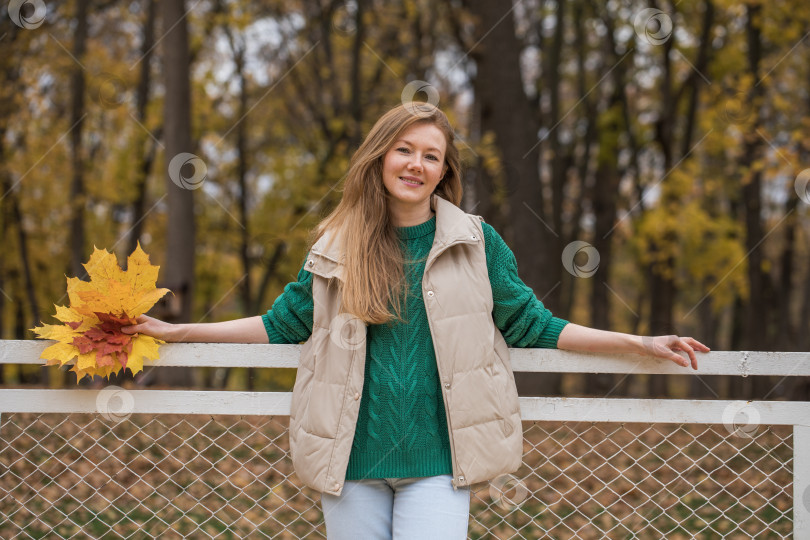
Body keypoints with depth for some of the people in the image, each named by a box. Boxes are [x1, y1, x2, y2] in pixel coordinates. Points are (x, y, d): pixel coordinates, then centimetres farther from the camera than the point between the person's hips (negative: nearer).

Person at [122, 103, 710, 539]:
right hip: (353, 458, 2)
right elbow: (283, 323, 17)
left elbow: (532, 325, 10)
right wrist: (175, 331, 15)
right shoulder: (336, 246, 7)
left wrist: (640, 343, 7)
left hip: (437, 461, -1)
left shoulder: (476, 242, 4)